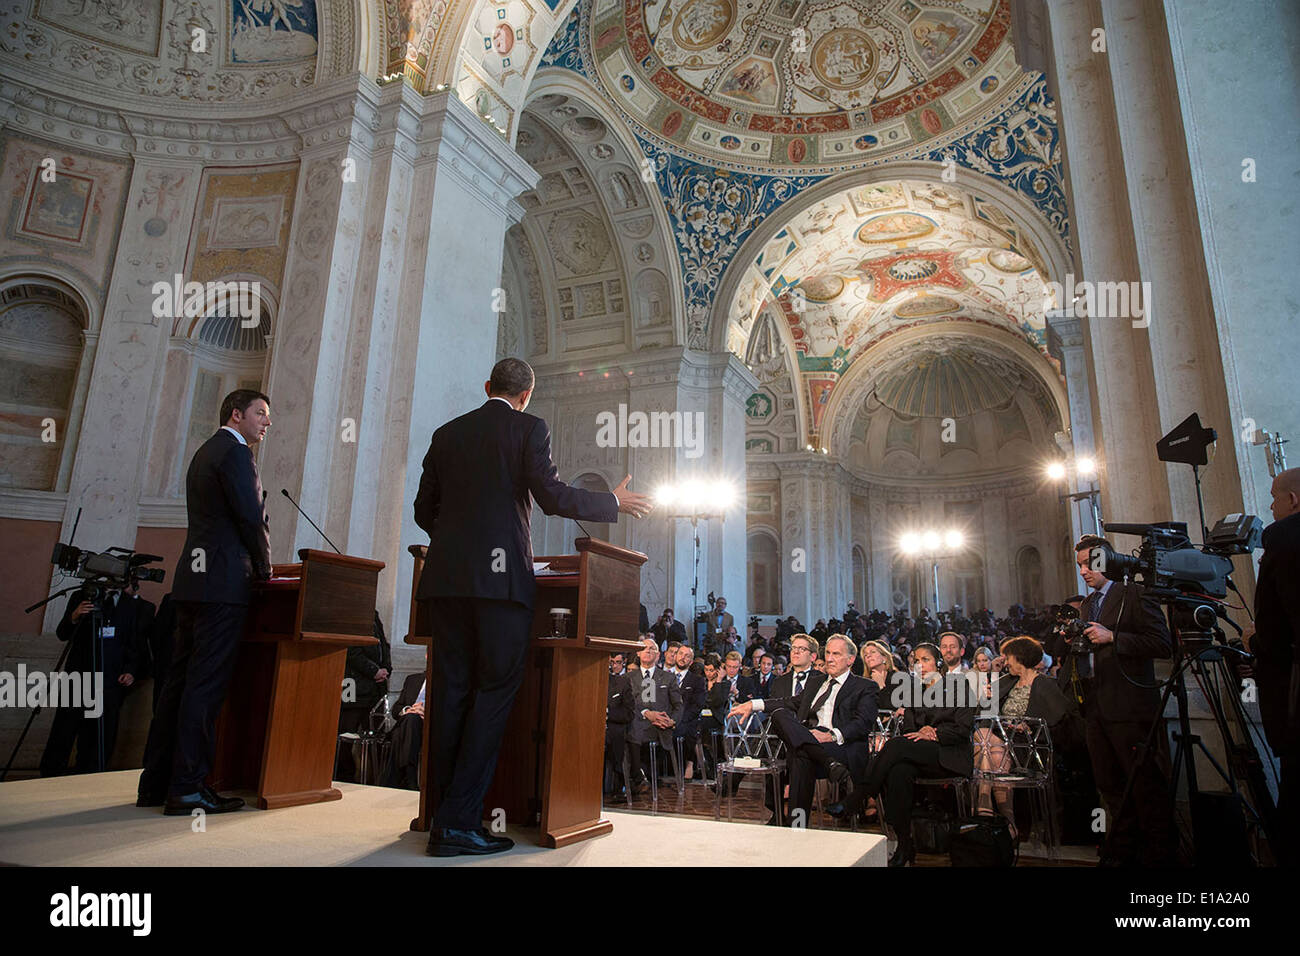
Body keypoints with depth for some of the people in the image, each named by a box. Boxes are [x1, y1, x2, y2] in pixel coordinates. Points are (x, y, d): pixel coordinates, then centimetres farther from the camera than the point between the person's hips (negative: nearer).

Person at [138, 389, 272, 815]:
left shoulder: (204, 453, 23)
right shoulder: (235, 451, -7)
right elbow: (252, 518, -14)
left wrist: (253, 567, 17)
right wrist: (264, 570, -1)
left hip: (193, 579, 10)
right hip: (223, 583, -10)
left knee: (180, 681, 12)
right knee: (206, 684, -7)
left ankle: (156, 782, 18)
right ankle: (186, 787, -2)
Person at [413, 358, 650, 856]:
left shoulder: (447, 433, 17)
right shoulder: (529, 428, 2)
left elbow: (424, 509, 17)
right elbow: (553, 497, -8)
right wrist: (614, 501, 6)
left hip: (446, 573, 6)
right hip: (501, 573, -5)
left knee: (451, 691, 7)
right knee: (495, 690, 0)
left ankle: (445, 814, 12)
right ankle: (458, 821, -2)